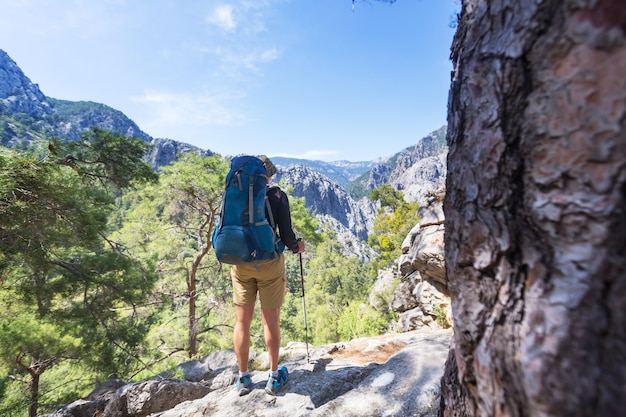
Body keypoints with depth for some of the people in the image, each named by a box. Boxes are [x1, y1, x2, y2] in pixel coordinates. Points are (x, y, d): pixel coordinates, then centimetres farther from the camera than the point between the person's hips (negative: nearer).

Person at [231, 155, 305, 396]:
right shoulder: (276, 195, -7)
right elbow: (286, 234, -10)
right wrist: (296, 247, 11)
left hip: (241, 265, 3)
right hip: (269, 263, -2)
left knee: (242, 322, 14)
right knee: (271, 321, 10)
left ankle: (243, 378, 29)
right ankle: (274, 377, 26)